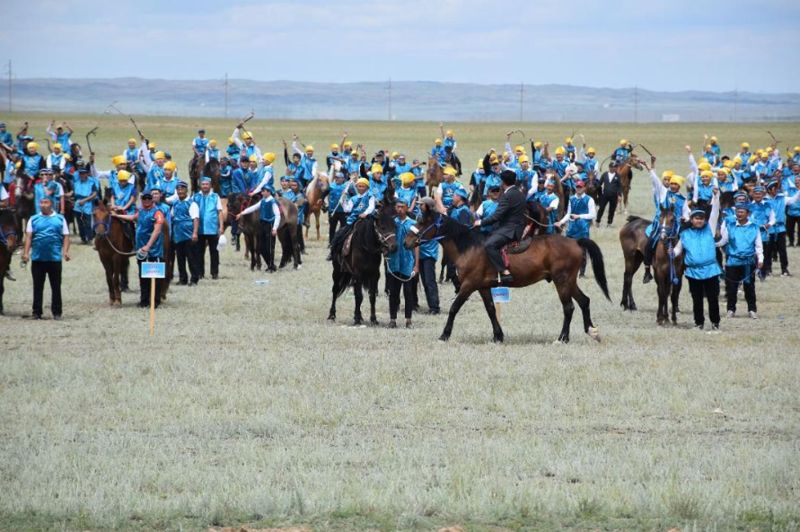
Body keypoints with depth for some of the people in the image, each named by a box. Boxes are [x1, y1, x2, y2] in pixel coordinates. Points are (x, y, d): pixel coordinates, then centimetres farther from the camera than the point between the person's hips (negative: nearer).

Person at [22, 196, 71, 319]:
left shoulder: (60, 219, 6)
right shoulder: (34, 219, 7)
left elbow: (66, 236, 1)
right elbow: (28, 236, 1)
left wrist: (65, 251, -13)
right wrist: (26, 252, -10)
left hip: (55, 258, -1)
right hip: (37, 258, 1)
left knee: (56, 286, 4)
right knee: (37, 286, 5)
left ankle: (57, 312, 11)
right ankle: (36, 312, 11)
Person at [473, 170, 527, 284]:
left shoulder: (508, 196, -15)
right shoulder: (520, 194, 15)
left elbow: (497, 216, -19)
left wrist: (481, 222, -7)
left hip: (510, 230, -11)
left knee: (490, 244, -28)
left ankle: (505, 273, -37)